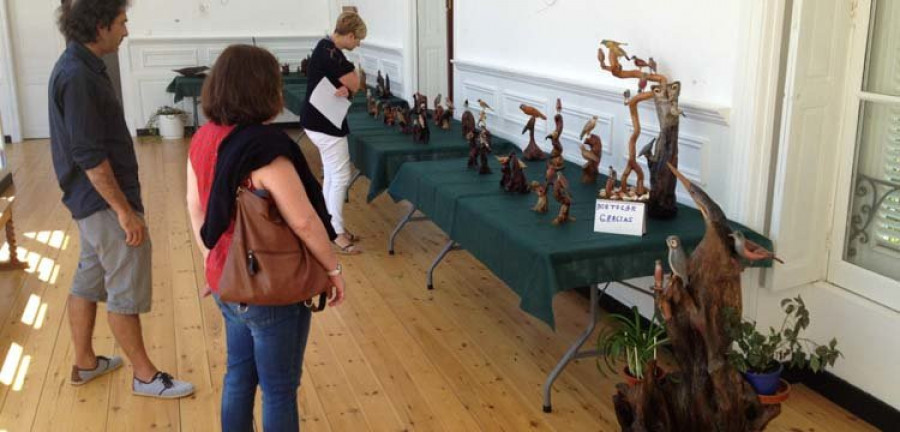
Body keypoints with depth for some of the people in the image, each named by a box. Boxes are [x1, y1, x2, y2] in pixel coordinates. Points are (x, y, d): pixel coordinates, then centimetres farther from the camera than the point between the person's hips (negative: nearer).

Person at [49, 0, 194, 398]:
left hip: (90, 199, 10)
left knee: (88, 281, 19)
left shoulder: (77, 66, 8)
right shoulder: (78, 76, -22)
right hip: (105, 201, -10)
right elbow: (90, 155, -24)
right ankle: (145, 376, 14)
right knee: (126, 291, 1)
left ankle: (85, 363, 33)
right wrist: (125, 210, -21)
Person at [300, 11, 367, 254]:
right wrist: (347, 88, 2)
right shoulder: (331, 54, -23)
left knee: (331, 177, 16)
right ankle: (337, 234, 4)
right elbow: (355, 84, -17)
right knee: (340, 178, -3)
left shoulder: (327, 48, 10)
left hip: (321, 122, 10)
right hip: (325, 125, -10)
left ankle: (331, 226, 26)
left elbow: (348, 85, 5)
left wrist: (343, 89, -15)